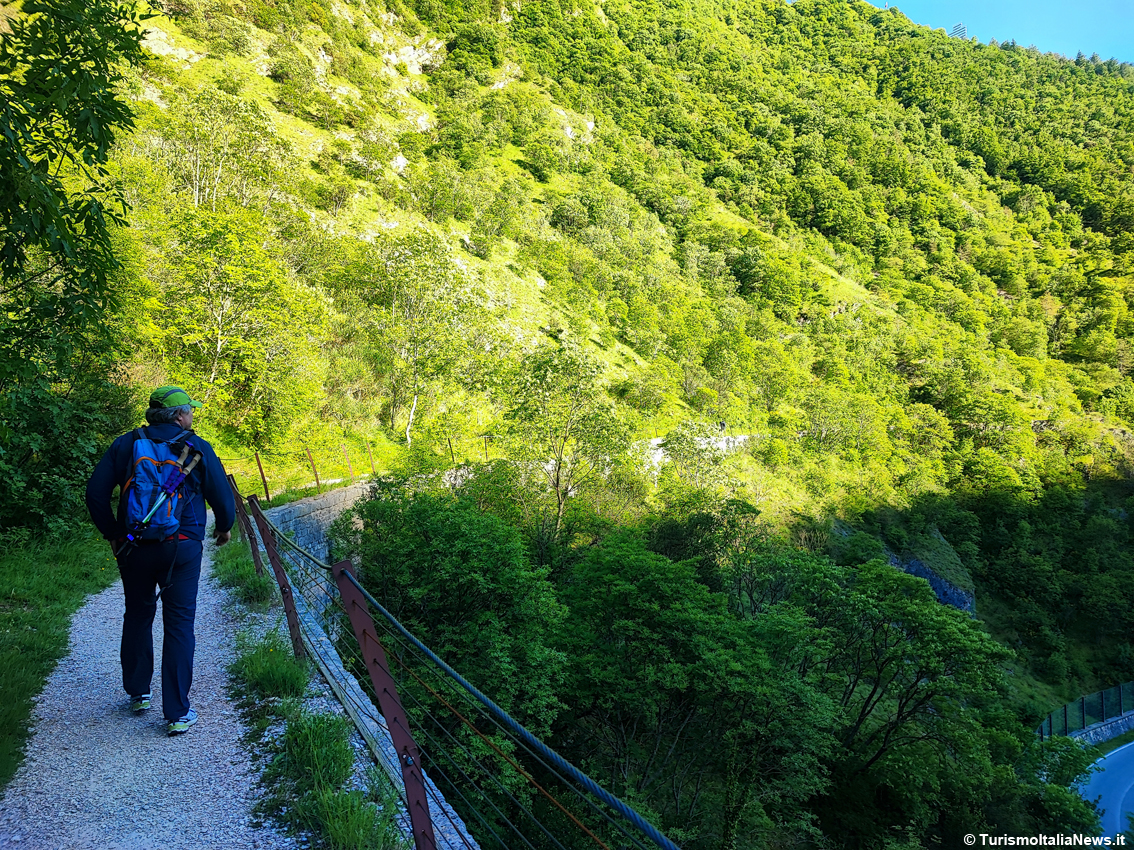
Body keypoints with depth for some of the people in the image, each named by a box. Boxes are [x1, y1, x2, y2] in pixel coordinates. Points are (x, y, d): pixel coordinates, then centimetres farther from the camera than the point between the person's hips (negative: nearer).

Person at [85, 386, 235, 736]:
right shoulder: (198, 448, -3)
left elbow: (95, 492, 0)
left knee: (138, 616, 22)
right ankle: (178, 713, 3)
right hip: (182, 548, -3)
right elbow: (222, 497, -1)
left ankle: (137, 693, 34)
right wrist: (224, 527, 19)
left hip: (133, 547, 3)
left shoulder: (126, 444, 3)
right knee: (179, 625, 2)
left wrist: (112, 533, 11)